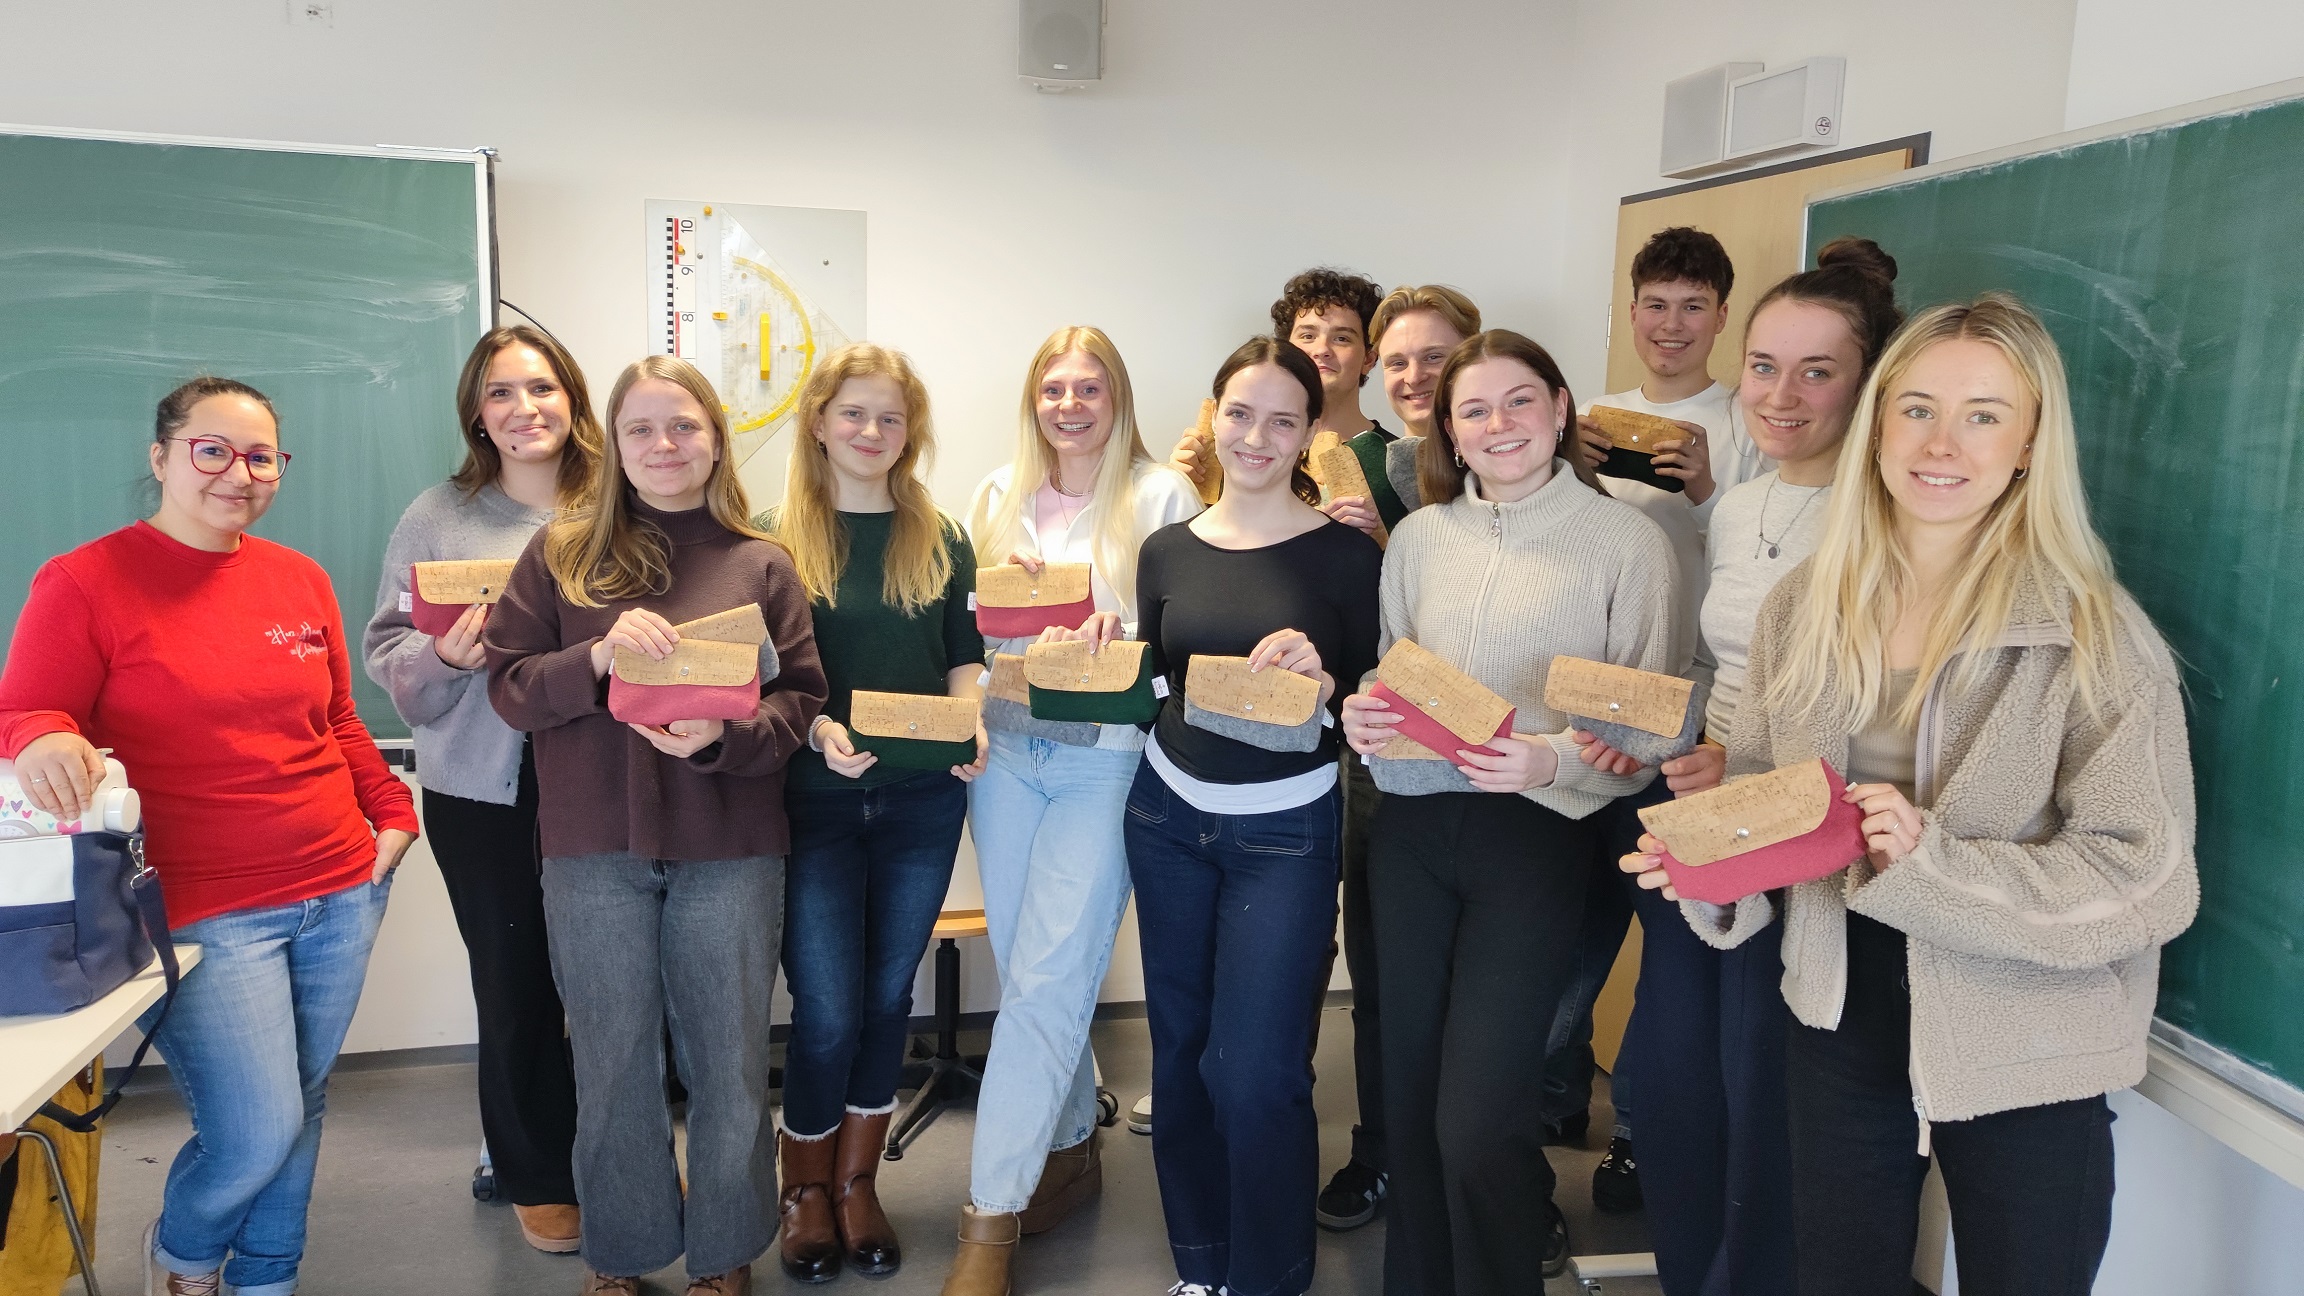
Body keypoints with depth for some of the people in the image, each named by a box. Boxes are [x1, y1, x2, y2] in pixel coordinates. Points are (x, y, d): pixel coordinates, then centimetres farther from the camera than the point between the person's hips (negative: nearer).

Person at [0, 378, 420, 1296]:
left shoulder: (300, 579, 10)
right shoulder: (85, 583, -4)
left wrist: (393, 812, 11)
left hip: (341, 893, 5)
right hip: (203, 911, -5)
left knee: (300, 1109, 15)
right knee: (258, 1134, -7)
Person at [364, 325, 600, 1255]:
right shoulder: (437, 520, 3)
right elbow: (390, 661, 1)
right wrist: (449, 655, -19)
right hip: (487, 794, 0)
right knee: (516, 986, 8)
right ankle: (536, 1178, 28)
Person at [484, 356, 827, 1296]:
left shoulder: (762, 565, 4)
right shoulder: (562, 553, 4)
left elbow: (800, 699, 0)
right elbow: (509, 686, 0)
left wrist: (722, 737, -18)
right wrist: (598, 657, -18)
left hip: (730, 847, 0)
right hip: (595, 847, 0)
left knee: (728, 1054, 10)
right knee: (613, 1056, 11)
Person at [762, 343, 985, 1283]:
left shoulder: (942, 542, 8)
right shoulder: (777, 539, -1)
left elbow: (966, 658, 8)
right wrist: (816, 728, -23)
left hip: (922, 800, 3)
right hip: (814, 800, -3)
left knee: (887, 997, 12)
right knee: (829, 1010, -1)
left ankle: (857, 1181, 30)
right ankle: (804, 1189, 23)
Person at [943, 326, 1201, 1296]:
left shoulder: (1161, 496, -1)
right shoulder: (999, 495, 12)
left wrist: (1123, 632, -22)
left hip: (1105, 760, -5)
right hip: (1007, 751, 5)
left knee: (1045, 982, -7)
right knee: (1026, 972, 11)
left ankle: (991, 1218, 1)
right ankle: (1069, 1147, 31)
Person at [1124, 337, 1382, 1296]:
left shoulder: (1345, 555, -7)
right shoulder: (1168, 550, 4)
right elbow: (1147, 690, 11)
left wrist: (1325, 684, -24)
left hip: (1285, 831, -4)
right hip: (1168, 816, 4)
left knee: (1256, 1073, -4)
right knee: (1180, 1047, 14)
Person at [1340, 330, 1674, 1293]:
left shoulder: (1626, 540, -5)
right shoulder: (1420, 534, 7)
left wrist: (1550, 760, -22)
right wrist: (1365, 718, -4)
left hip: (1535, 832, -4)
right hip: (1412, 825, 5)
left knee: (1476, 1113, -7)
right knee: (1409, 1094, 13)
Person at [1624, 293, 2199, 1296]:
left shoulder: (2095, 637, -13)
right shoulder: (1803, 609, 0)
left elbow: (2148, 882, -16)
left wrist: (1930, 863, -28)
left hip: (2022, 1062, -4)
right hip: (1840, 1027, 4)